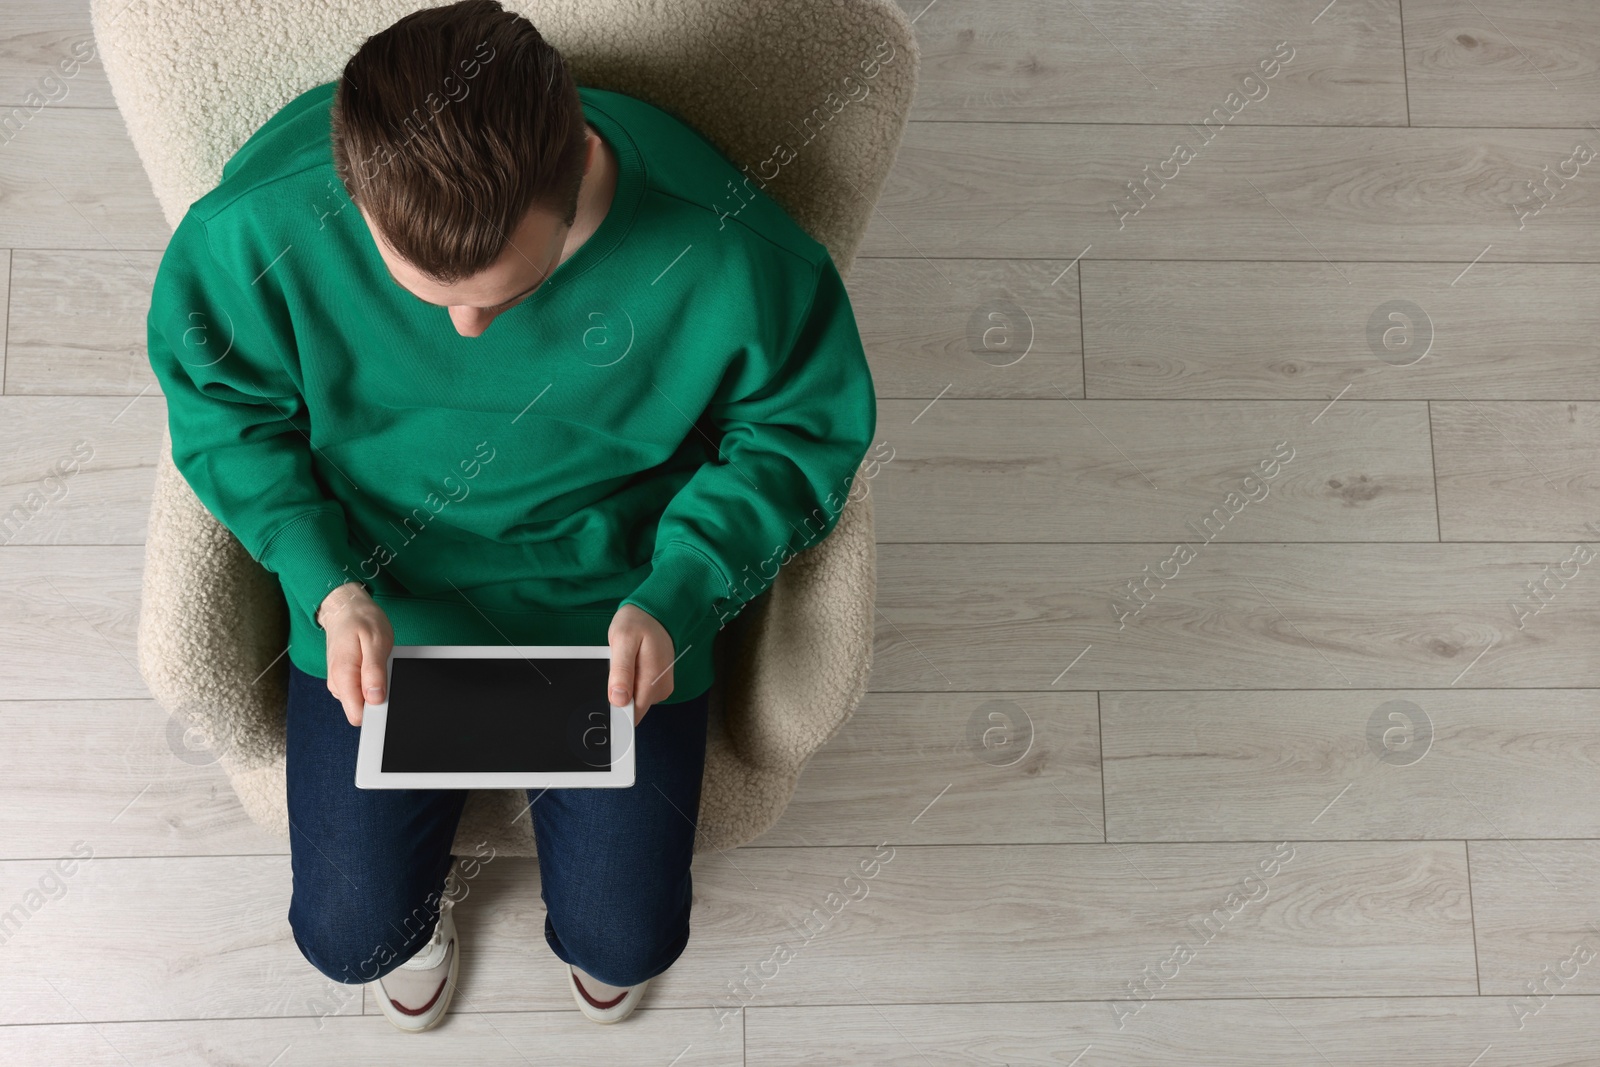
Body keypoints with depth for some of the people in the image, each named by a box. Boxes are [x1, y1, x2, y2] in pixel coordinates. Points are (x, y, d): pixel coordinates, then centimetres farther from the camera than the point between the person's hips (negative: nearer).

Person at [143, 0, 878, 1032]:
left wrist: (675, 596, -24)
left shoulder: (724, 251, -31)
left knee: (625, 939, 6)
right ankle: (424, 877, 45)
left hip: (611, 598, 0)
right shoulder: (263, 221, -28)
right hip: (379, 602, 1)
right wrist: (325, 582, -20)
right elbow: (221, 407, -7)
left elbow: (801, 433, -12)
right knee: (351, 930, 6)